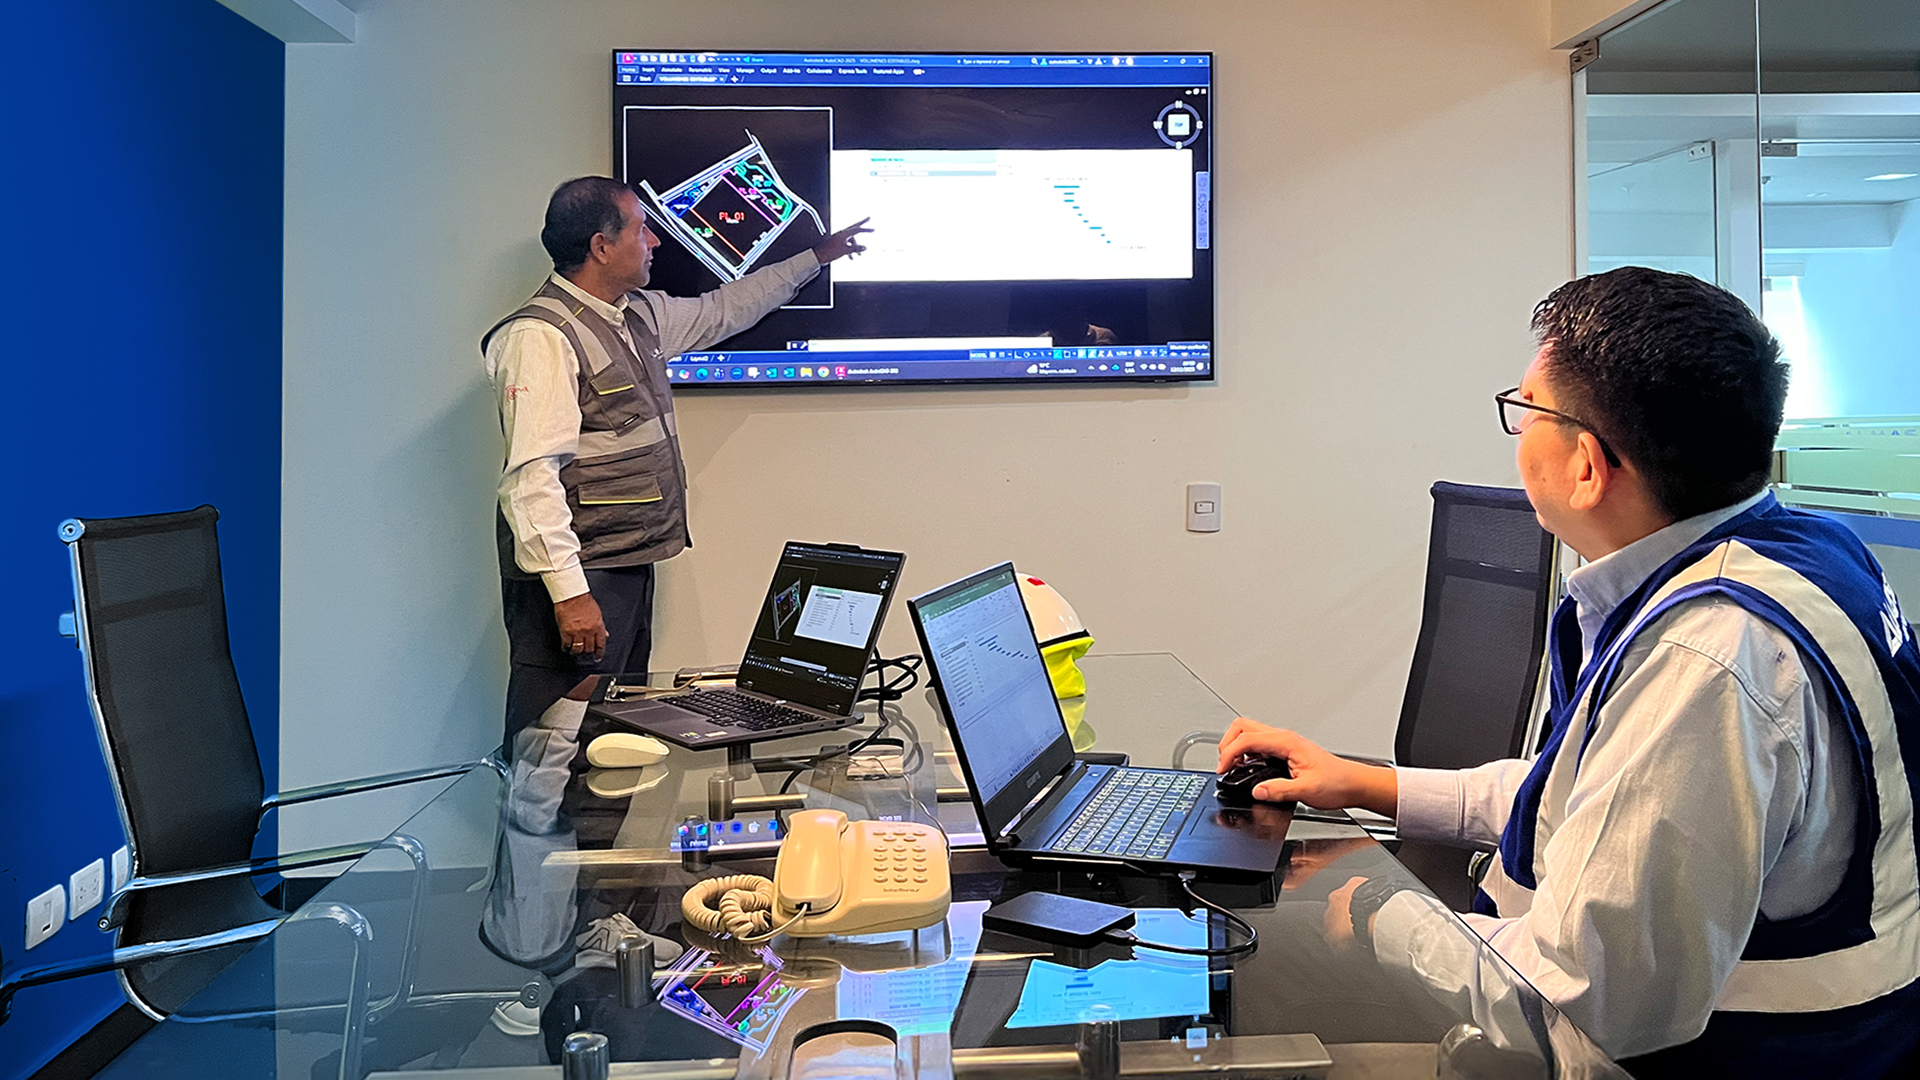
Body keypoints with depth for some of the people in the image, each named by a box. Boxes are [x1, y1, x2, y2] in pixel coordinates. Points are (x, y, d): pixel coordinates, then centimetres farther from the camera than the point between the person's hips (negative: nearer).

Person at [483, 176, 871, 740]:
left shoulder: (640, 314, 13)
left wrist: (815, 258, 37)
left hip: (631, 565, 10)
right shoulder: (541, 335, -15)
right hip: (575, 575, -9)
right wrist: (568, 590, -27)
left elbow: (718, 312, 32)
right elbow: (533, 476, -23)